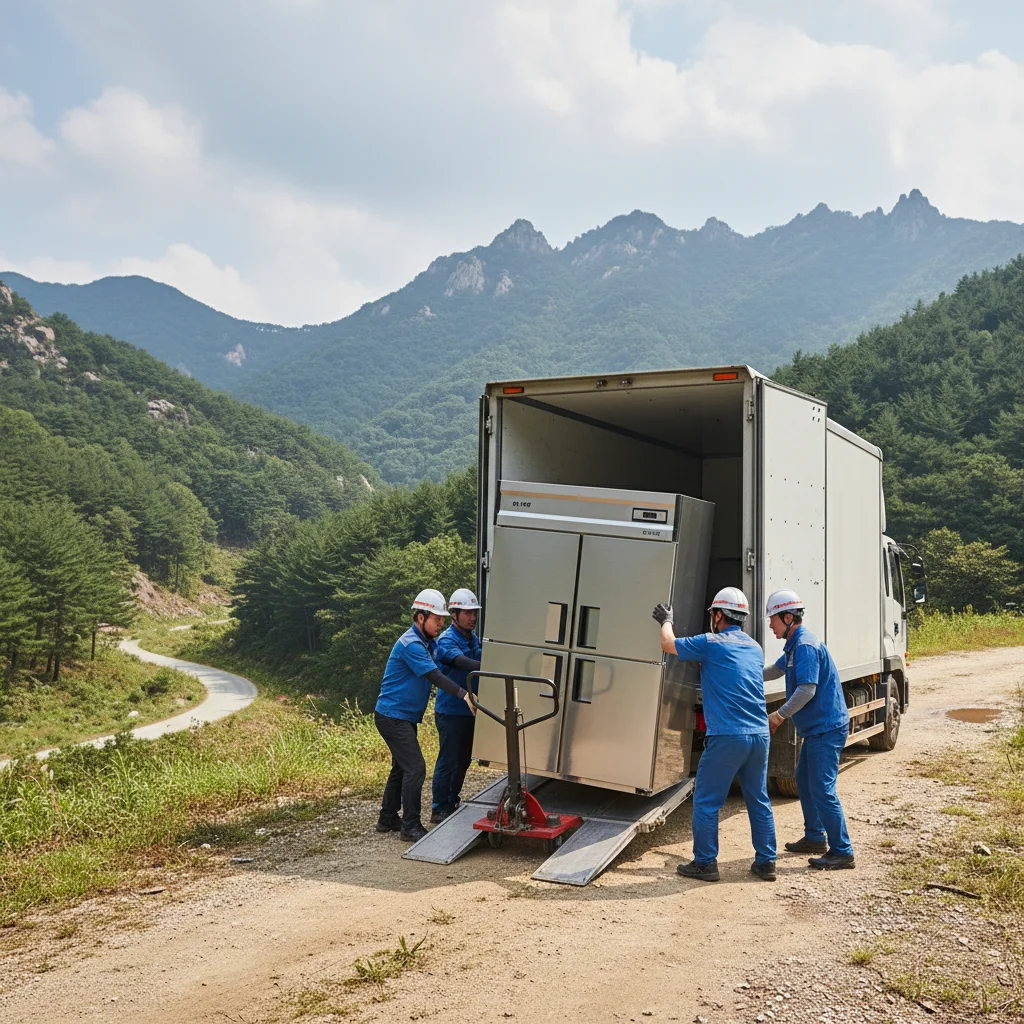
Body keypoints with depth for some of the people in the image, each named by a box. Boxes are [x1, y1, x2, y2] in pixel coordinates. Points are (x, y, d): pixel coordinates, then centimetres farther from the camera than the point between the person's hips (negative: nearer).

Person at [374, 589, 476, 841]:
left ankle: (388, 818, 28)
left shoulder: (428, 644, 11)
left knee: (401, 768, 17)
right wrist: (464, 695, -36)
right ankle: (410, 826, -3)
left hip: (404, 717, 10)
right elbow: (435, 676, -29)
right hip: (393, 716, -10)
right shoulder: (410, 644, -21)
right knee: (415, 768, -11)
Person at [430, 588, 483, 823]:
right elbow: (463, 662, -32)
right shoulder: (447, 640, -15)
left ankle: (453, 802, 30)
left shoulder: (474, 639, 11)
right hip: (450, 711, -8)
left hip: (468, 709, 8)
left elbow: (479, 663, 13)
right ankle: (439, 810, 8)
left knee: (463, 760, 16)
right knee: (448, 761, -2)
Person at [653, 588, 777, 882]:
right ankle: (766, 863, 24)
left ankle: (705, 863, 11)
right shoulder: (754, 648, 15)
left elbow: (668, 644, 5)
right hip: (759, 735, 7)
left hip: (726, 736, -7)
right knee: (759, 802, 17)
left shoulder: (711, 643, -5)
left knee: (706, 802, 5)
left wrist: (666, 620, 24)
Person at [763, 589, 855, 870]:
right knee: (804, 780, 19)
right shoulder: (795, 646, 13)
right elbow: (776, 670, 30)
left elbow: (807, 690, -26)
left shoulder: (806, 646, -19)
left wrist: (780, 715, -19)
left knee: (822, 789, -10)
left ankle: (842, 852, -2)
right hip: (816, 728, 11)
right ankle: (815, 837, 30)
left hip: (827, 728, -11)